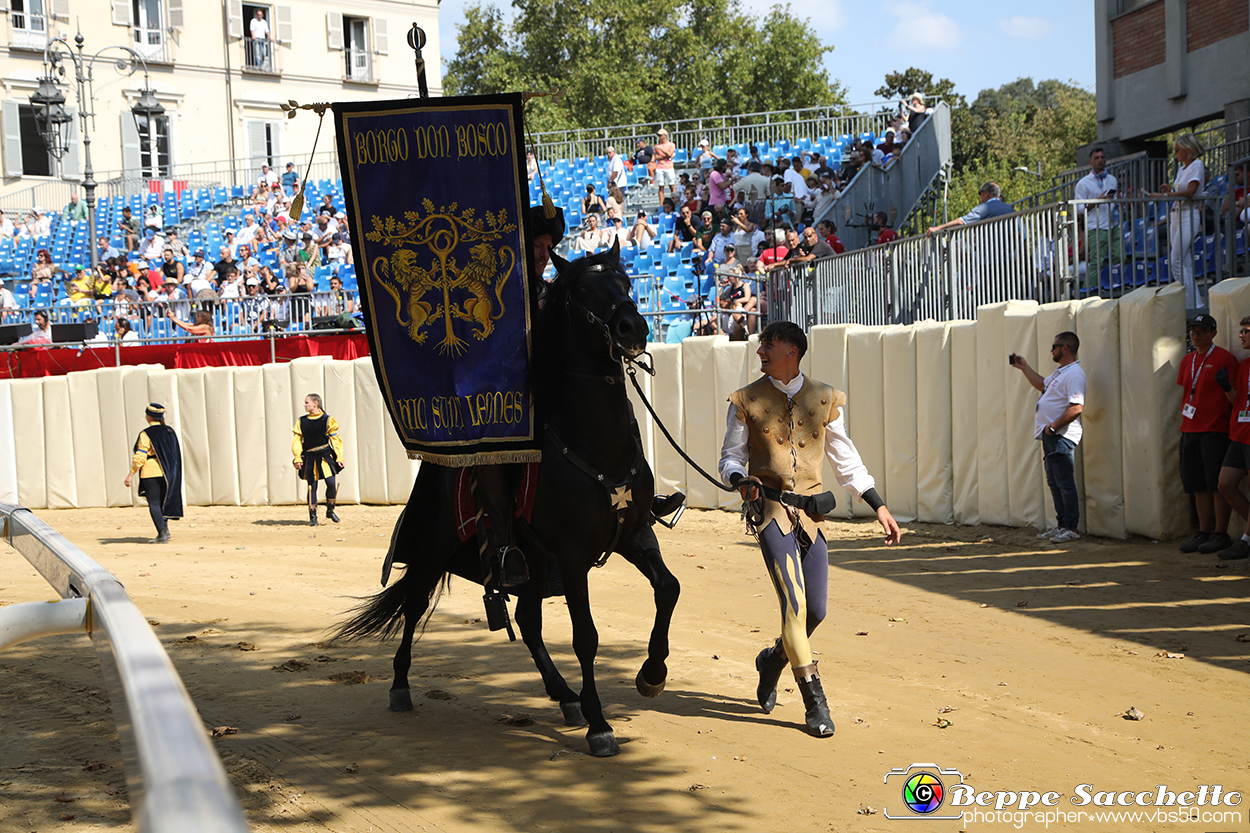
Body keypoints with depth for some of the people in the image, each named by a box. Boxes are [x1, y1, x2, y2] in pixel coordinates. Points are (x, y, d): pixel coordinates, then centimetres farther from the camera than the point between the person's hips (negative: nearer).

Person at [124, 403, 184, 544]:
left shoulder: (146, 434, -11)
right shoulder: (170, 432, 8)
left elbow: (140, 456, -15)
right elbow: (177, 452, 12)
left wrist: (131, 474, -11)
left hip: (151, 472, -7)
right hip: (167, 473, 7)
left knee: (153, 503, -3)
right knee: (162, 501, 21)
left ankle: (162, 534, -9)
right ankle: (165, 528, 19)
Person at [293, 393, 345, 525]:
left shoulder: (327, 420, -1)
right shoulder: (301, 421, 6)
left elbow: (335, 439, 1)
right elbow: (296, 440, 7)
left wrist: (339, 457, -4)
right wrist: (298, 458, -3)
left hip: (325, 456, -2)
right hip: (309, 459, 2)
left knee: (331, 483, -12)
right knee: (312, 486, 1)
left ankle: (330, 510, 10)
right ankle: (312, 516, 9)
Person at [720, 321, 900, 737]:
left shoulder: (826, 399, 7)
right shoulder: (747, 401, 3)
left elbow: (845, 458, 14)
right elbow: (730, 456, 8)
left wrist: (879, 506, 10)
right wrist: (740, 479, -16)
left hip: (811, 513, 3)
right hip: (770, 509, -3)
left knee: (815, 609, 1)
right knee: (794, 601, -13)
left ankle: (773, 659, 32)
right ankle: (815, 702, -4)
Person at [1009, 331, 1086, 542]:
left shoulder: (1074, 374, -15)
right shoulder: (1060, 372, 18)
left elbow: (1076, 407, -24)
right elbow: (1042, 384, 38)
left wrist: (1053, 426, -21)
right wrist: (1024, 367, 37)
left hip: (1061, 436, -11)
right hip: (1050, 437, 11)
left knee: (1065, 483, -7)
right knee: (1054, 483, 13)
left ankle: (1071, 528, -4)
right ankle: (1061, 525, 19)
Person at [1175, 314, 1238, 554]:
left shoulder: (1224, 358, -5)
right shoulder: (1187, 361, 17)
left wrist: (1231, 424, -11)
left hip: (1215, 430, -7)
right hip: (1190, 430, 7)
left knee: (1218, 484, -6)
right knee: (1198, 485, 8)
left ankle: (1221, 534, -2)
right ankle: (1204, 532, 13)